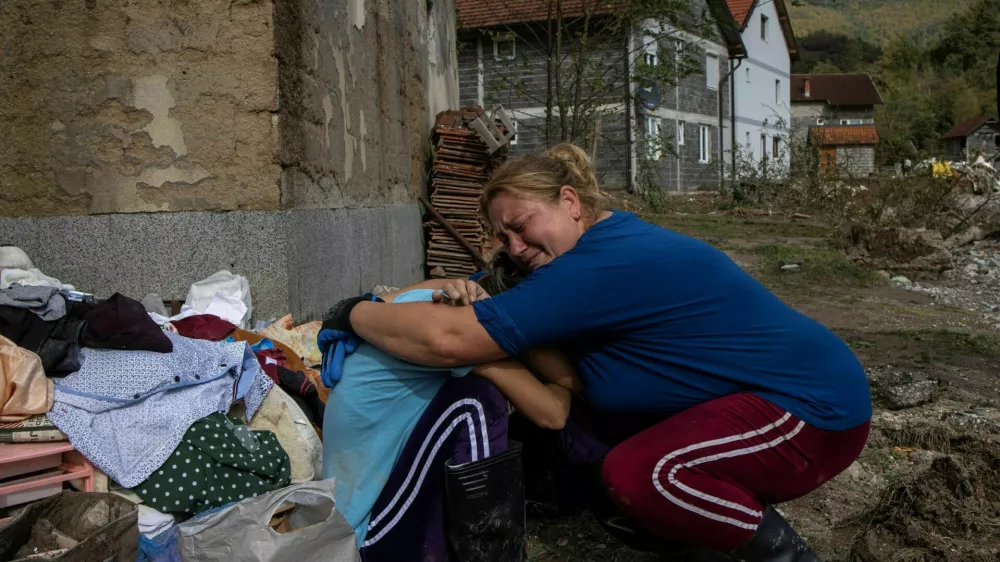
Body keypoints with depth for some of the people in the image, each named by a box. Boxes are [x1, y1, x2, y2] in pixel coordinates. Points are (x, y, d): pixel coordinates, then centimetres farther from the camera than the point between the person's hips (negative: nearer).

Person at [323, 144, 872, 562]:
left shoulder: (601, 266, -26)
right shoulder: (614, 236, 7)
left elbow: (447, 342, -29)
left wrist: (354, 312, -13)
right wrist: (481, 313, -11)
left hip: (817, 408, -10)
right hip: (790, 390, 10)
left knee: (634, 473, -27)